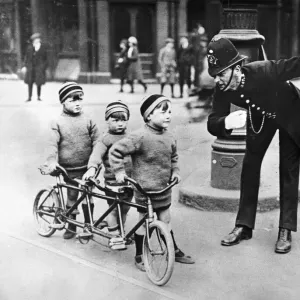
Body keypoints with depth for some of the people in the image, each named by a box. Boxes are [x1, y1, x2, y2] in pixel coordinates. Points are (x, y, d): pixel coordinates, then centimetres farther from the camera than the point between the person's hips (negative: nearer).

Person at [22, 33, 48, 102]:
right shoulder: (30, 47, 4)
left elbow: (46, 58, 5)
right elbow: (26, 57, 9)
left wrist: (44, 67, 0)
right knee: (30, 83, 1)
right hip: (30, 67, 1)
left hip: (39, 68, -1)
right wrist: (25, 66, 4)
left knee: (39, 83, 1)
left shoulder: (43, 47, 1)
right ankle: (29, 97, 8)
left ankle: (39, 97, 14)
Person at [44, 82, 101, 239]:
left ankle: (88, 224, 26)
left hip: (87, 168, 0)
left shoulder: (88, 120, -2)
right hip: (69, 169, 0)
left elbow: (97, 143, -6)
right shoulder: (58, 122, -2)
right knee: (72, 196, 10)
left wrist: (93, 166, -16)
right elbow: (53, 144, -10)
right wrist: (52, 161, -28)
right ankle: (71, 225, 27)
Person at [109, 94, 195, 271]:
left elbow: (174, 156, 23)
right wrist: (119, 171, -14)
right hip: (145, 189, -6)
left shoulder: (169, 137, 2)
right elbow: (115, 151, -16)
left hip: (164, 188, 6)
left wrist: (175, 171, 11)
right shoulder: (140, 137, -20)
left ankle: (175, 252, 30)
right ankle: (139, 256, 21)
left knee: (166, 220, 16)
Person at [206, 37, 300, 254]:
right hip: (260, 117, 4)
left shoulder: (264, 71, -41)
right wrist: (225, 123, -50)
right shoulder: (222, 90, -27)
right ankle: (244, 225, 9)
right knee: (250, 164, 0)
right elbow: (212, 123, -26)